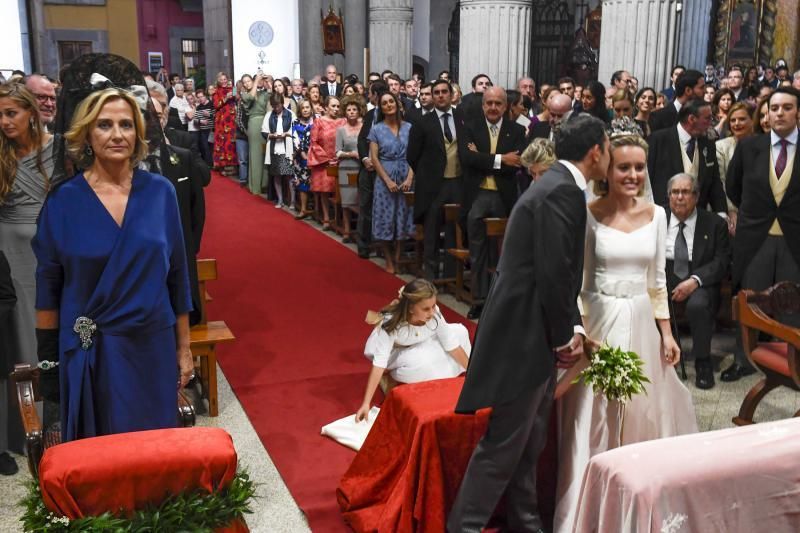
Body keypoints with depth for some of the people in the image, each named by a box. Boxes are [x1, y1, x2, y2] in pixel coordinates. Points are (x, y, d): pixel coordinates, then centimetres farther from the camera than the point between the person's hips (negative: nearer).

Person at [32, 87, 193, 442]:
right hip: (90, 351, -1)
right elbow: (48, 289, 0)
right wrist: (48, 359, 1)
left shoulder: (160, 191, -3)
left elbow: (176, 275, 3)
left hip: (154, 345, 1)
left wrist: (184, 346, 5)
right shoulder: (63, 201, -7)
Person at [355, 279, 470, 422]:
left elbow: (452, 344, -17)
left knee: (459, 331, -13)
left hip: (419, 347, 5)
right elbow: (379, 362, -40)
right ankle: (393, 375, -6)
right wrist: (366, 403, -45)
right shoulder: (390, 322, -38)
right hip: (393, 352, -5)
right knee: (420, 363, -37)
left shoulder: (434, 314, -28)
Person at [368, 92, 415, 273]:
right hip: (384, 178, -1)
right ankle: (389, 260, 12)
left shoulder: (408, 127, 4)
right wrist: (388, 181, -12)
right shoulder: (376, 129, 1)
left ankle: (398, 257, 18)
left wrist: (409, 178, -11)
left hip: (405, 178, 1)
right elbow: (374, 158, -3)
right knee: (385, 218, 1)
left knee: (403, 217, 5)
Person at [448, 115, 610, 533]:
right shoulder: (563, 191, -17)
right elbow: (554, 274, -22)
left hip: (535, 332, 10)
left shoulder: (557, 185, 14)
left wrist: (573, 328, 7)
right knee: (504, 443, -1)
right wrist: (564, 337, -10)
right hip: (527, 334, -10)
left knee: (528, 442, 20)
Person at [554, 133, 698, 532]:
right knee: (595, 416, 2)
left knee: (643, 414, 13)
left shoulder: (656, 215, 4)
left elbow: (657, 280, 10)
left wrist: (666, 332, 8)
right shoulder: (589, 215, -8)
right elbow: (576, 280, -6)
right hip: (599, 323, -4)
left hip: (641, 324, 4)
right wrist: (578, 332, -13)